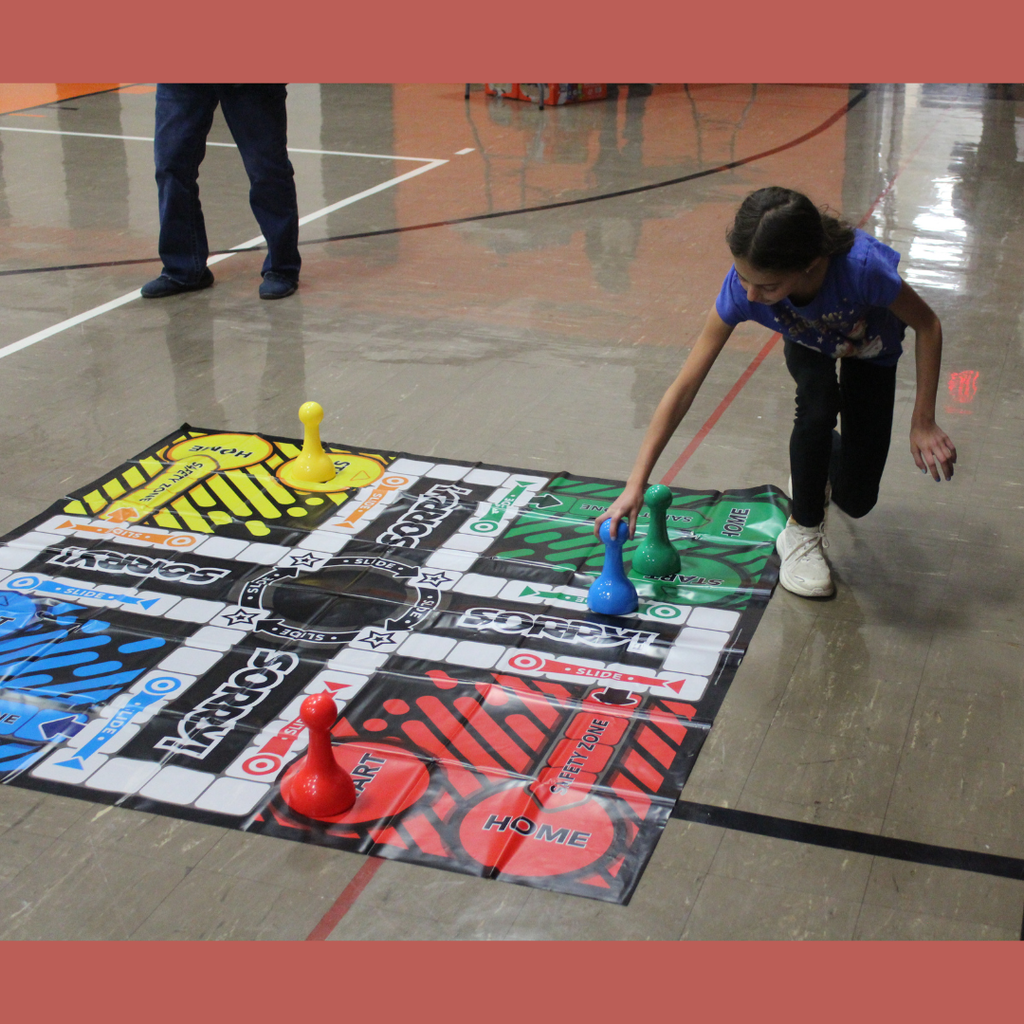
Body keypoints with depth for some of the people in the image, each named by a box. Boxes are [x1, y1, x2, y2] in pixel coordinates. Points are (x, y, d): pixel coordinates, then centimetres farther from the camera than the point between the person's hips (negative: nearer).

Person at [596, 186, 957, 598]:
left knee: (854, 500, -2)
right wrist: (636, 484, -34)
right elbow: (684, 386, -32)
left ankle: (822, 455, 34)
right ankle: (802, 534, -11)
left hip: (870, 351, 0)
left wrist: (923, 423, -23)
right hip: (810, 348, 1)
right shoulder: (742, 285, -37)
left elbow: (927, 325, -25)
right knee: (818, 405, -35)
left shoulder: (861, 266, -46)